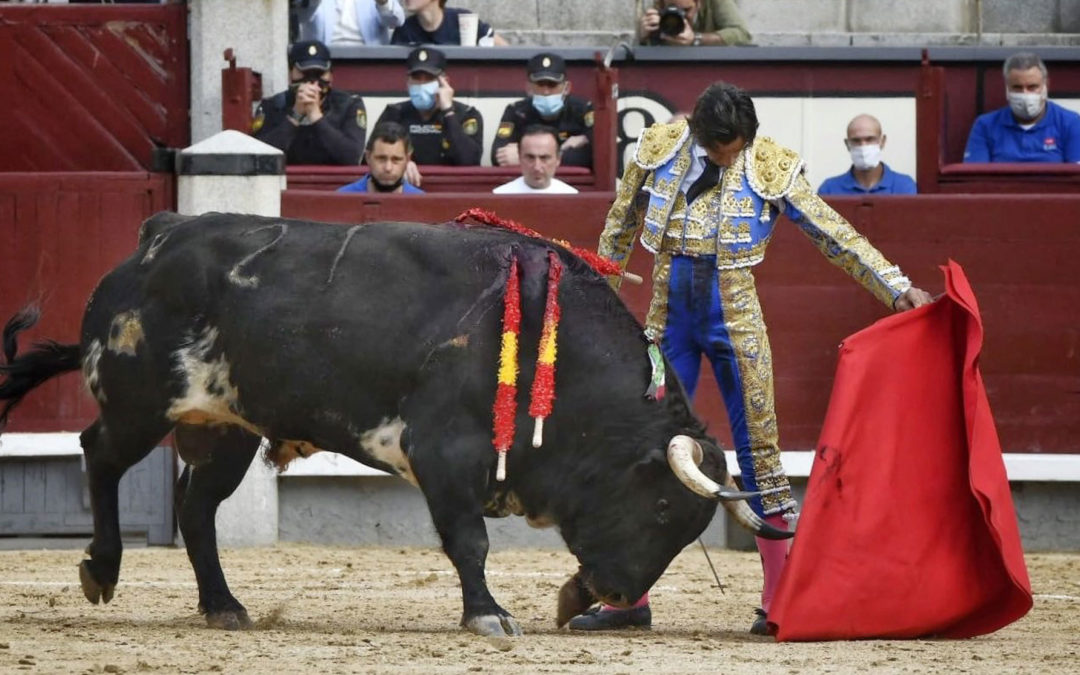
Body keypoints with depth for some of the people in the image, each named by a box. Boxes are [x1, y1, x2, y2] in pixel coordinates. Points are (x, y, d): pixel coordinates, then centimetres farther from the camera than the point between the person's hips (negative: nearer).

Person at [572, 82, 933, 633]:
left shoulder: (770, 169, -8)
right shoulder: (660, 150, -2)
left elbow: (835, 236, -3)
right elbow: (619, 229, 13)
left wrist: (898, 290, -6)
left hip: (734, 323, -2)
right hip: (669, 320, 2)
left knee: (759, 451, -3)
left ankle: (778, 600, 2)